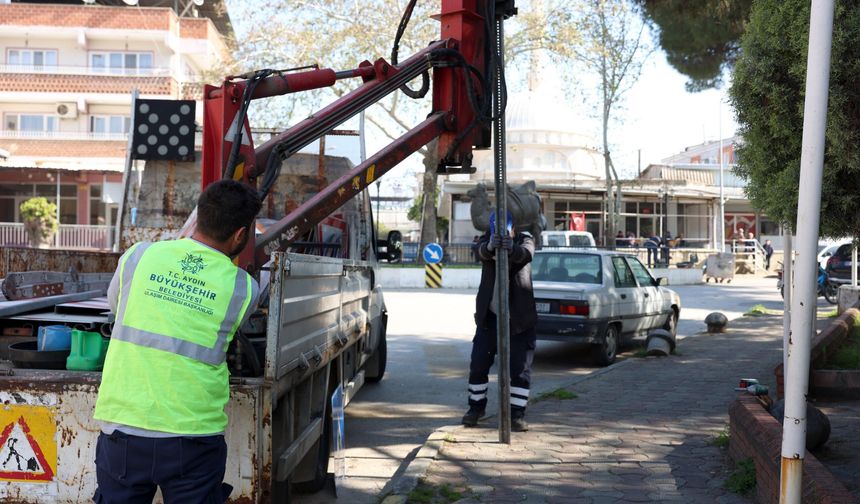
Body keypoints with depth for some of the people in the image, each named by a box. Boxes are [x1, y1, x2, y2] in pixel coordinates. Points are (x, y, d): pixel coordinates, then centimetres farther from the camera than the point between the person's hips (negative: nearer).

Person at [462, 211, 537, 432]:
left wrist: (511, 249, -54)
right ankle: (476, 406, 22)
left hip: (519, 317, -2)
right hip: (489, 315, 2)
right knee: (478, 363, 5)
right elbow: (482, 251, -27)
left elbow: (526, 254, -30)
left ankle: (517, 414, 5)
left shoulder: (525, 239, -6)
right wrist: (491, 245, -53)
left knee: (520, 368, -3)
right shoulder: (487, 239, -3)